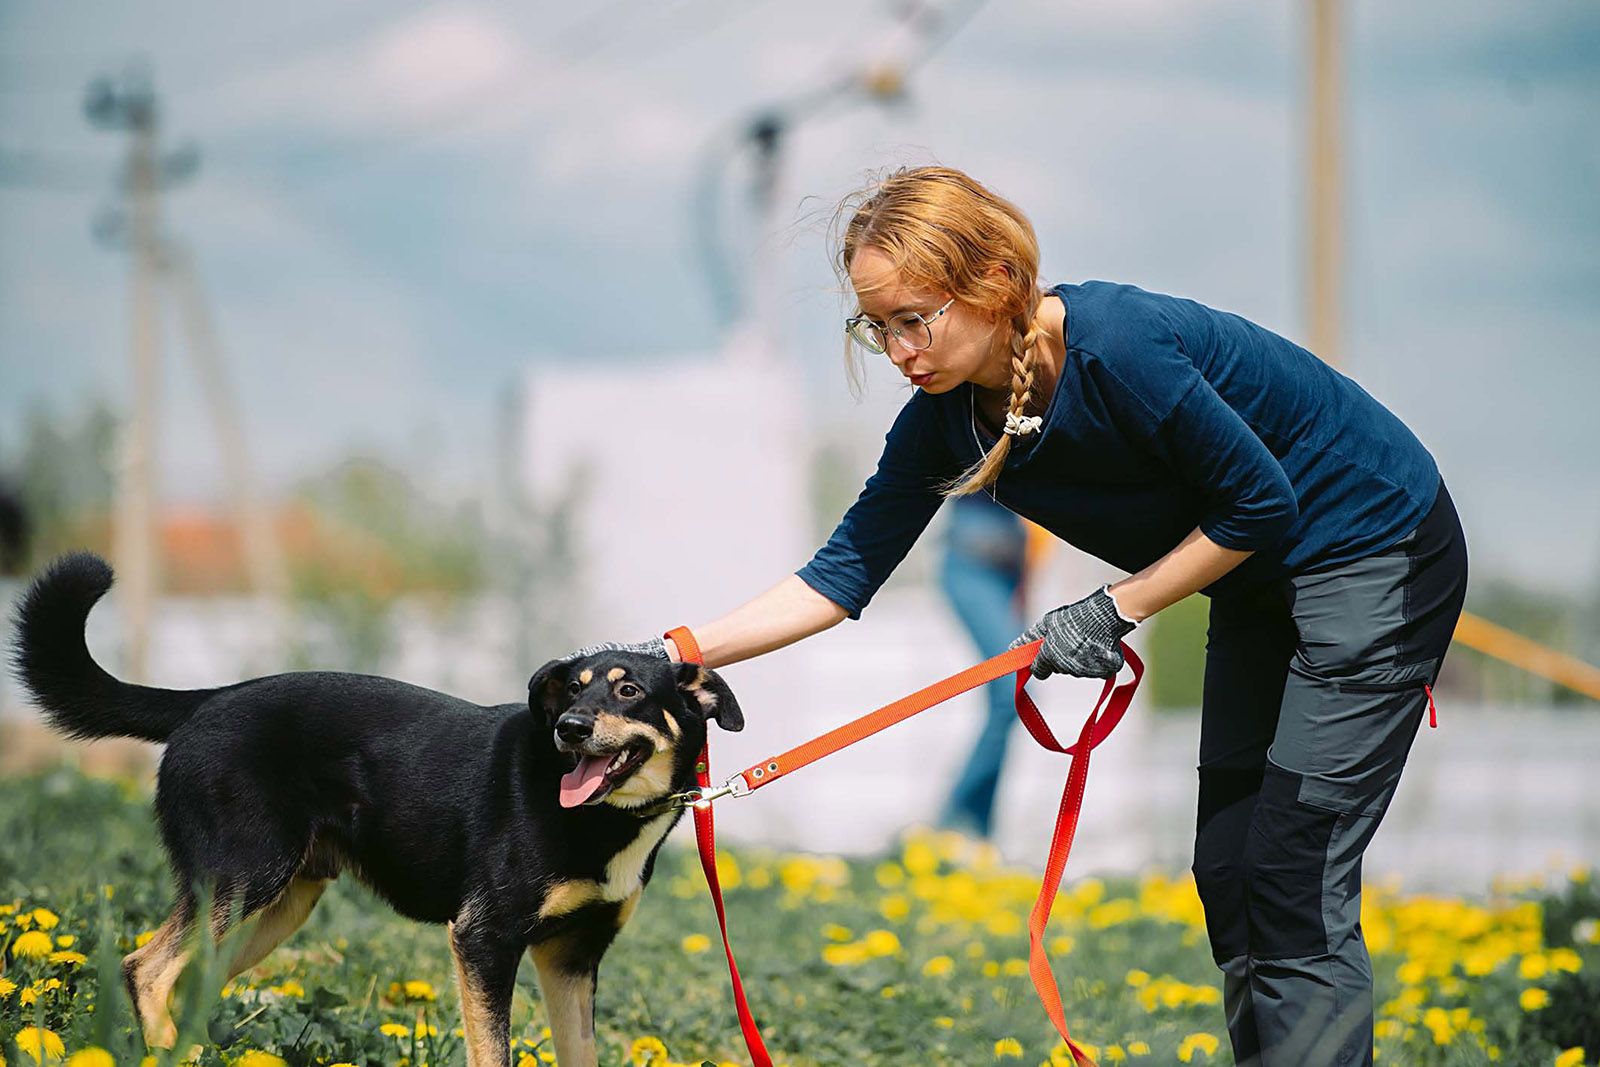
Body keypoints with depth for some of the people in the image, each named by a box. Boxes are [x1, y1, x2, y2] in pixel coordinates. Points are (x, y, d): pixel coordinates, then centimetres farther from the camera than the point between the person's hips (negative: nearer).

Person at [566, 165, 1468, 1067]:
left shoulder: (1120, 347, -31)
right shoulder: (946, 418, -8)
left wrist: (1114, 612, -18)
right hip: (1262, 583, 8)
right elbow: (843, 576, -4)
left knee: (1294, 880, -12)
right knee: (1226, 874, 8)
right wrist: (671, 654, -13)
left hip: (1376, 547, -8)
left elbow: (1261, 503, -21)